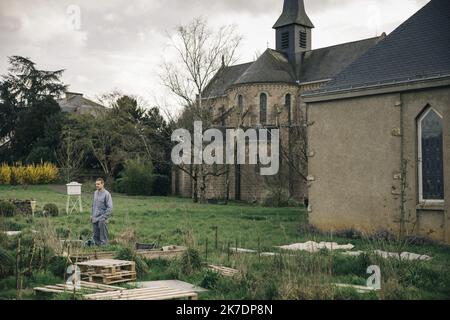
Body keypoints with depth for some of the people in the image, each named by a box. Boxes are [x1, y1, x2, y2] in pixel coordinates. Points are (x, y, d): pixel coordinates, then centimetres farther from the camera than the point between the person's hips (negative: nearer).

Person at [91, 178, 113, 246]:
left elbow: (110, 208, -13)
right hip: (95, 218, 6)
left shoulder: (106, 194, -11)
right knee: (96, 236, 9)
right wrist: (92, 215, 15)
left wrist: (103, 217, -16)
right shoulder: (95, 193, 11)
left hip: (102, 218, -6)